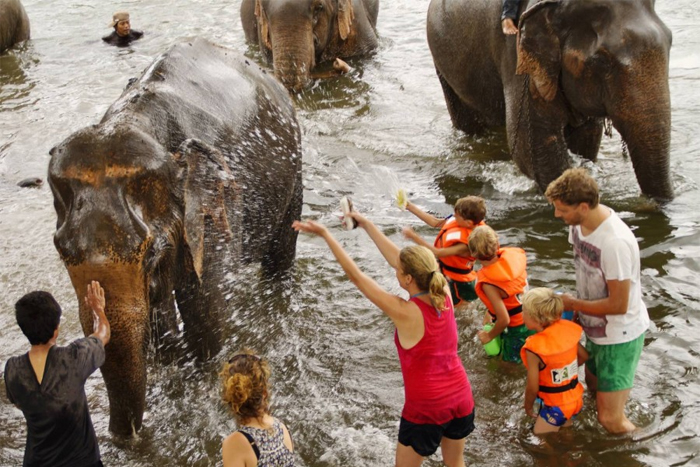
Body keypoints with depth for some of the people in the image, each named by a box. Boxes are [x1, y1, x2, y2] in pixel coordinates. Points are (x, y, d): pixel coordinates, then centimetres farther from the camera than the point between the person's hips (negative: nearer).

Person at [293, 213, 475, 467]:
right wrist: (367, 225, 8)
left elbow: (356, 276, -20)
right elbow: (397, 257, 1)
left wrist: (325, 234, -14)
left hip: (426, 408, -5)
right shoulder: (444, 295, -9)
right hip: (461, 398, 5)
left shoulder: (405, 313, -25)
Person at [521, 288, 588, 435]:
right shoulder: (567, 329, -11)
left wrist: (528, 407, -2)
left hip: (555, 406, -7)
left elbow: (533, 388, -21)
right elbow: (584, 356, 5)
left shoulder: (534, 349, -28)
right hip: (576, 399, 7)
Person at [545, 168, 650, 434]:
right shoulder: (579, 223, -9)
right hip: (596, 328, 8)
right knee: (594, 385, 29)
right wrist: (580, 308, 0)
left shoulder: (615, 243, -35)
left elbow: (618, 305, -27)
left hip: (619, 334, -8)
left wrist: (572, 304, -15)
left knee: (610, 420, -4)